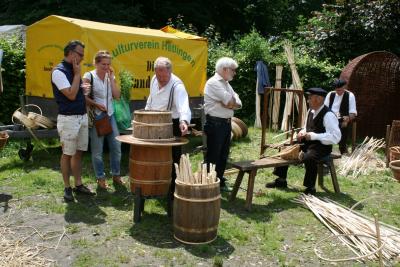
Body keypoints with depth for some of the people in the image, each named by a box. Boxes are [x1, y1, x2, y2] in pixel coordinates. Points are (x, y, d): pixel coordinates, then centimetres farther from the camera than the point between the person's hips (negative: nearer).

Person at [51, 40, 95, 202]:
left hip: (82, 117, 8)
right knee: (67, 154, 2)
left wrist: (83, 89, 2)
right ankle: (67, 187, 14)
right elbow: (71, 94, -19)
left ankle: (78, 184, 23)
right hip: (68, 119, -8)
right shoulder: (59, 71, -12)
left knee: (78, 152, 13)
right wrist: (77, 74, -13)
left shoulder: (73, 70, 13)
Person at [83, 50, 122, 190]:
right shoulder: (89, 76, -5)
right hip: (96, 116, -5)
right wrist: (96, 104, -19)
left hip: (110, 115, 5)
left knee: (116, 146, 7)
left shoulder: (111, 76, 9)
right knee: (97, 150, 3)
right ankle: (100, 178, 16)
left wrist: (111, 78, -4)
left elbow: (117, 96, -1)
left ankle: (116, 175, 23)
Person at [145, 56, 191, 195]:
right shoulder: (154, 80, 1)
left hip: (172, 125, -7)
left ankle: (174, 190, 12)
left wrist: (184, 121, -57)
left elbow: (183, 105, -40)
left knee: (173, 160, -1)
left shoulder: (177, 86, -24)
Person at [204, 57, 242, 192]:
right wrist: (230, 102, 3)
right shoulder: (213, 82, -13)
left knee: (223, 155, 15)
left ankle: (220, 182, 27)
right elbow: (231, 102, -19)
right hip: (215, 123, -9)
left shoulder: (226, 84, 16)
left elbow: (238, 103, 8)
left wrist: (228, 103, -11)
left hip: (226, 123, 9)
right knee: (213, 156, -1)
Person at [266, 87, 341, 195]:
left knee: (309, 158, -36)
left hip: (322, 146, -9)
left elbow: (336, 137, -25)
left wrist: (314, 136, -25)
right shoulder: (311, 111, 7)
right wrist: (302, 132, -1)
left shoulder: (328, 115, -19)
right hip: (307, 142, 9)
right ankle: (281, 180, 16)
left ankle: (310, 187, -13)